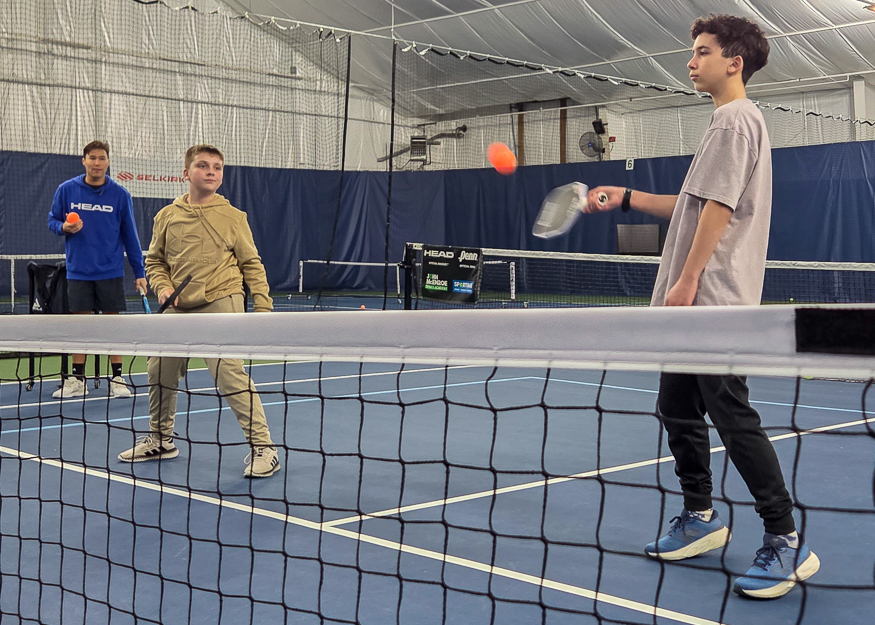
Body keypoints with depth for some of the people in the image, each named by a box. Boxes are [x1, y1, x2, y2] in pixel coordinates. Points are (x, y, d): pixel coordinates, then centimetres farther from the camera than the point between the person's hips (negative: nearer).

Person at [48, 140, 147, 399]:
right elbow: (52, 221, 10)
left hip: (110, 271, -1)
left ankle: (117, 378, 10)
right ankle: (77, 380, 14)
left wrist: (139, 272, -1)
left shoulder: (120, 194, -2)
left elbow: (130, 235, 1)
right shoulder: (66, 190, -1)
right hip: (78, 270, 1)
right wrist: (64, 227, -15)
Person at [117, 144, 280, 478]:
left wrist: (263, 306, -4)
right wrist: (163, 288, -3)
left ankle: (262, 447, -9)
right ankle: (160, 440, 34)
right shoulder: (167, 216, 7)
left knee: (231, 374, -16)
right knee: (160, 372, 12)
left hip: (220, 304, -5)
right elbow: (154, 261, 16)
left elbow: (251, 264, 3)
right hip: (178, 308, 5)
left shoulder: (233, 217, 1)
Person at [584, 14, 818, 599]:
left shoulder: (737, 120, -10)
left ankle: (787, 542, -5)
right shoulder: (727, 123, 21)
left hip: (713, 298, -10)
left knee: (733, 416, -11)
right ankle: (701, 517, 26)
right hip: (696, 302, 11)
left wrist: (686, 280, -21)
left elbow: (719, 207, -19)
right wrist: (626, 198, 21)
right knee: (677, 409, 14)